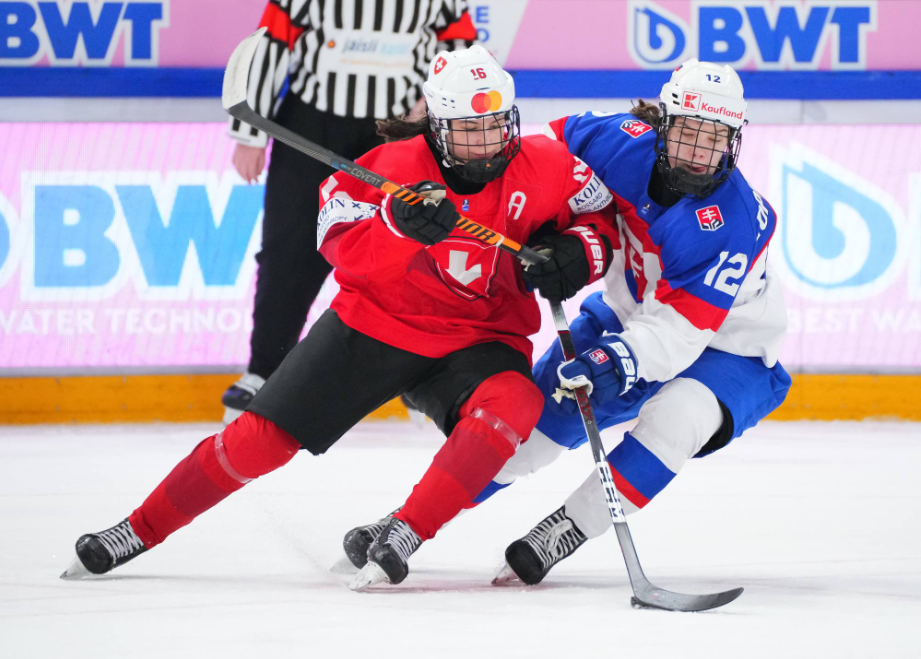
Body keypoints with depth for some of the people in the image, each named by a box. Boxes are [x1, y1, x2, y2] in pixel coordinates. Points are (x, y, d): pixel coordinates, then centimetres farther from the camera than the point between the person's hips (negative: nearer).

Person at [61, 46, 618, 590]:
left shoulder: (542, 167, -10)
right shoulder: (395, 165, -15)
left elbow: (603, 219, 4)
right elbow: (342, 248, -19)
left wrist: (574, 254, -18)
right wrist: (402, 225, -38)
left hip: (477, 338, 1)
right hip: (373, 323, -1)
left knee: (511, 404, -34)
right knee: (263, 436, -5)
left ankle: (403, 536, -27)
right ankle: (139, 530, 11)